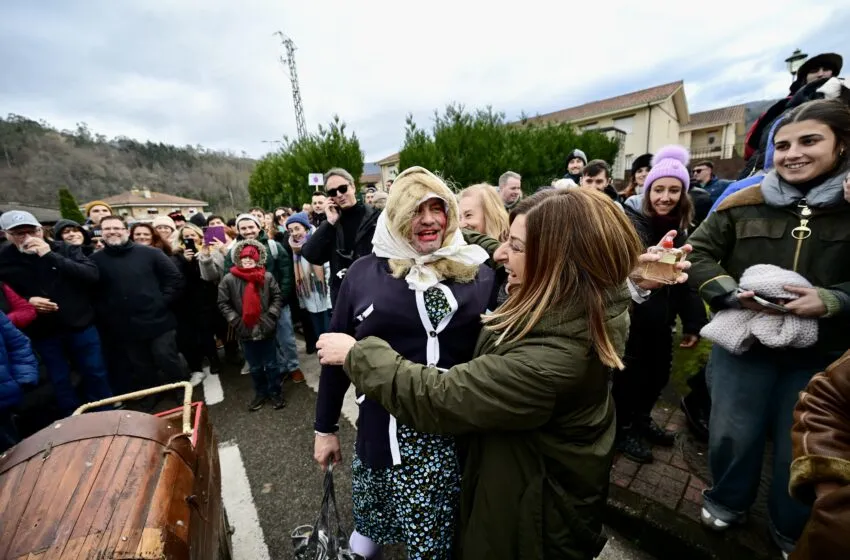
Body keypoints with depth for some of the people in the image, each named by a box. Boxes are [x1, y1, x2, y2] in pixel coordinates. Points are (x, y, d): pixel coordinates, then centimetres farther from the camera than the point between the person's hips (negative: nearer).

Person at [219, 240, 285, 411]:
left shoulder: (267, 277, -7)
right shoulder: (229, 279, -5)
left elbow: (277, 298, -2)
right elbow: (223, 303, 0)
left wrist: (270, 316, -10)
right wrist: (236, 321, -6)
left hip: (266, 330, -1)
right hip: (246, 331, 1)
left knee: (271, 364, 12)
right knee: (255, 367, 17)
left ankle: (275, 392, 29)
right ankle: (260, 393, 35)